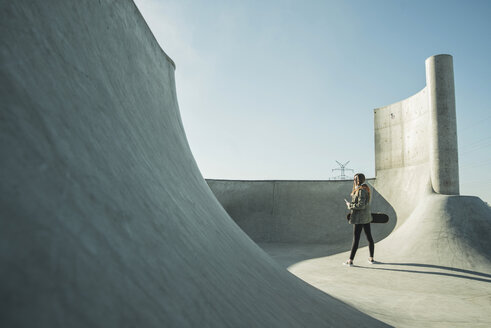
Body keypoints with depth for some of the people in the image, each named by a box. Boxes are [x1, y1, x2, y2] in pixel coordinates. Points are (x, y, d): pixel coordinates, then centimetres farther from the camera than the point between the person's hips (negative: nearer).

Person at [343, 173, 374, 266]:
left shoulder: (361, 191, -19)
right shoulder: (365, 189, 10)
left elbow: (361, 205, -24)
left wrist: (350, 205, -13)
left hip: (359, 218, -10)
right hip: (366, 217, 10)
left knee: (355, 239, -4)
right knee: (369, 237, 13)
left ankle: (350, 260, 1)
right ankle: (371, 258, 23)